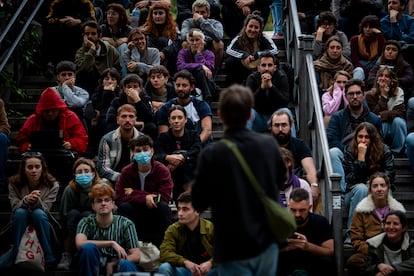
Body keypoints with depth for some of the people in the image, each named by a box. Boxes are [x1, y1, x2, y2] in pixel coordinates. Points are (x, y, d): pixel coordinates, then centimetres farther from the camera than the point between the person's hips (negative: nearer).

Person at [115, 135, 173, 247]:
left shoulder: (162, 170, -11)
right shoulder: (127, 171, -8)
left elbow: (165, 197, -21)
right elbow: (119, 198, -17)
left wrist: (134, 193, -19)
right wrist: (145, 198, -29)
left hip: (155, 213, -1)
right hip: (135, 213, 1)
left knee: (163, 206, -30)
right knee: (124, 207, -27)